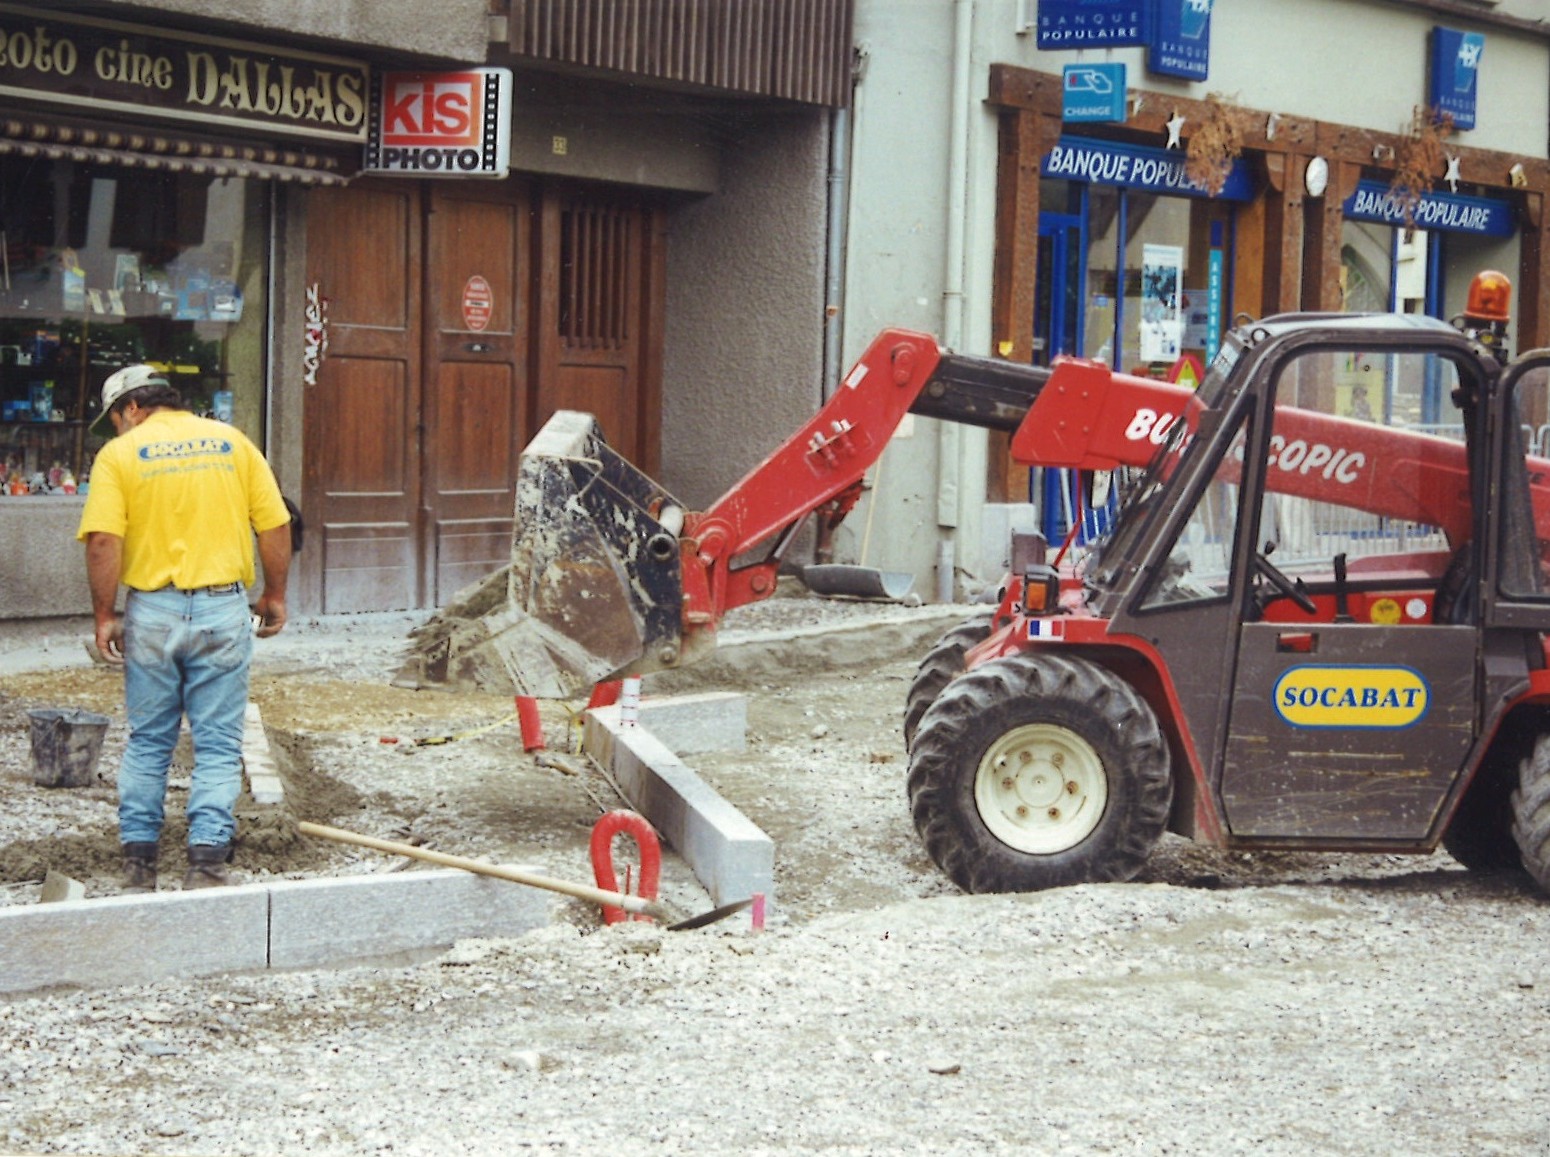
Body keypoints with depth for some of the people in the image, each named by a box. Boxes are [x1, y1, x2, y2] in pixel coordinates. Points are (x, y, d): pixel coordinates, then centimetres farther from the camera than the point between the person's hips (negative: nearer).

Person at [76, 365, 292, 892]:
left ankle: (138, 860, 16)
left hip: (151, 611, 0)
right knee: (218, 744, 4)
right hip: (222, 610, 1)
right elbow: (275, 525, 3)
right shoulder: (231, 442, 6)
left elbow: (103, 541, -11)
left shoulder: (119, 454, 0)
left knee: (147, 742, 12)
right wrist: (274, 596, 14)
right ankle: (207, 859, -2)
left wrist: (105, 616, -3)